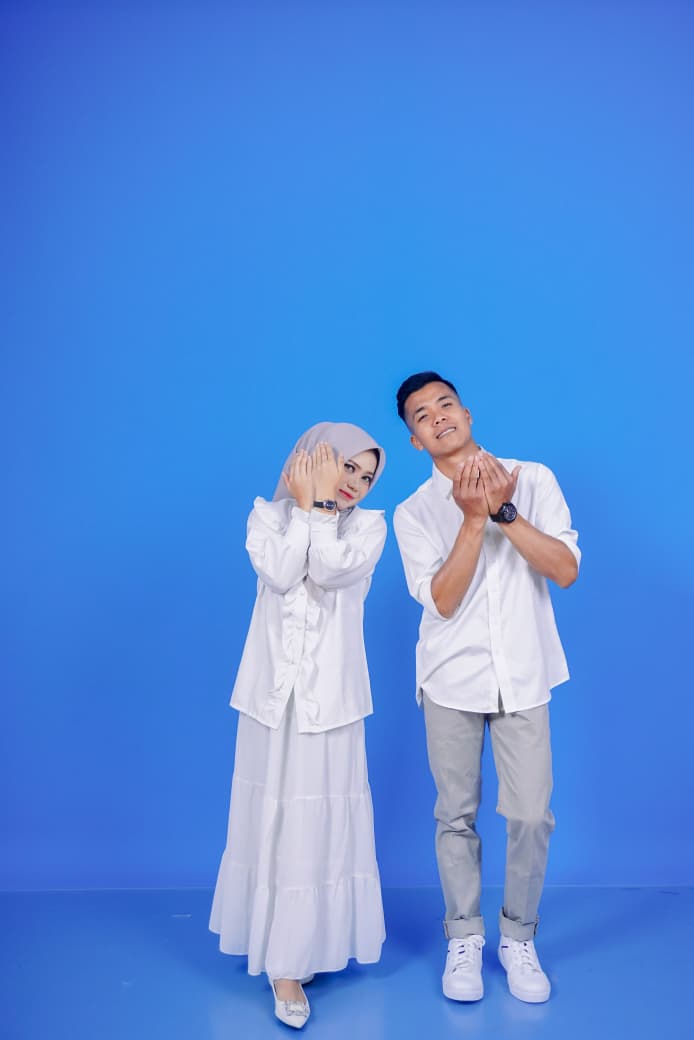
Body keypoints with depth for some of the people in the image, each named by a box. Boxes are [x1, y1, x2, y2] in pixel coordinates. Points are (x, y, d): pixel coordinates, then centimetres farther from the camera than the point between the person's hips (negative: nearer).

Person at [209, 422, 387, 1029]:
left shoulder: (369, 525, 3)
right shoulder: (268, 515, 5)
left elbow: (330, 572, -15)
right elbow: (280, 575, -13)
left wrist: (321, 506, -9)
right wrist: (304, 504, -7)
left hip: (330, 694, -1)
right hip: (273, 688, 1)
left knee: (319, 821, 1)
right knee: (273, 816, 7)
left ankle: (290, 962, 17)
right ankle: (284, 954, 22)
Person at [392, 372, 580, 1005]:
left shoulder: (533, 478, 1)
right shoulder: (414, 513, 0)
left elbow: (566, 570, -9)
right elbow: (442, 600, -11)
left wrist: (504, 511, -19)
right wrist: (475, 518, -20)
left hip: (523, 677, 0)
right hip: (453, 679, 0)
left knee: (531, 815, 1)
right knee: (457, 815, 7)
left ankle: (518, 936, 24)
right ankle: (464, 937, 27)